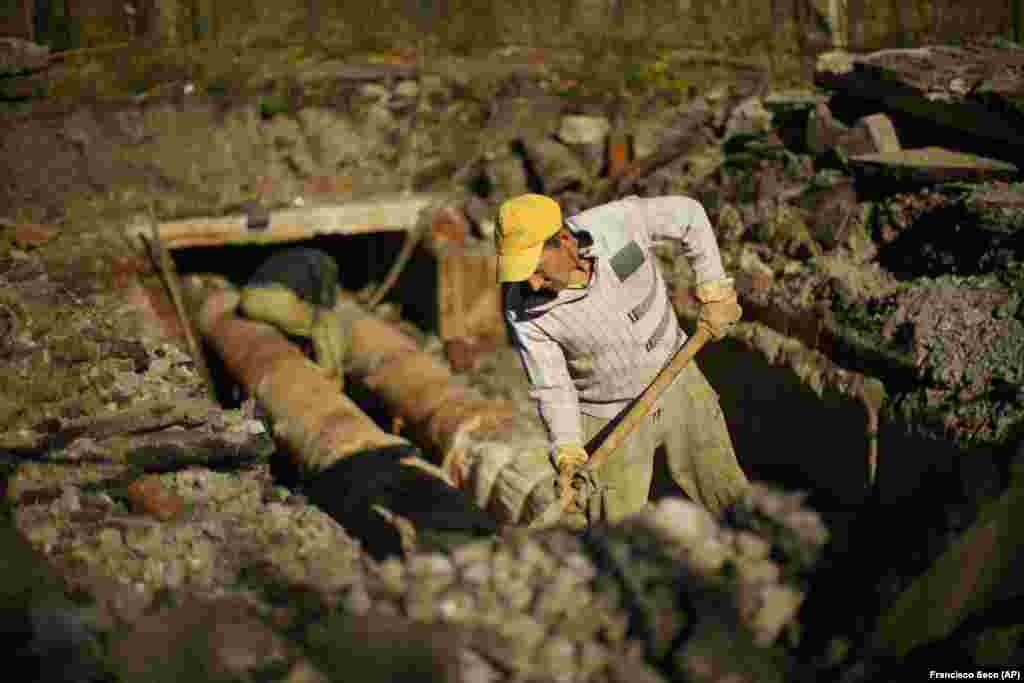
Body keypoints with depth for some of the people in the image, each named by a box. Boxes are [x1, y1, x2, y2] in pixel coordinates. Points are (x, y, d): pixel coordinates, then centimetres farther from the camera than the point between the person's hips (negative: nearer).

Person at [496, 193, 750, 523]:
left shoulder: (617, 222, -26)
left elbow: (688, 214, -8)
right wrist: (567, 453, -29)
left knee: (733, 501, 14)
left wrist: (713, 290, -7)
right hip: (608, 418, -2)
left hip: (677, 386, 2)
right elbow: (551, 388, -15)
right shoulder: (524, 309, -25)